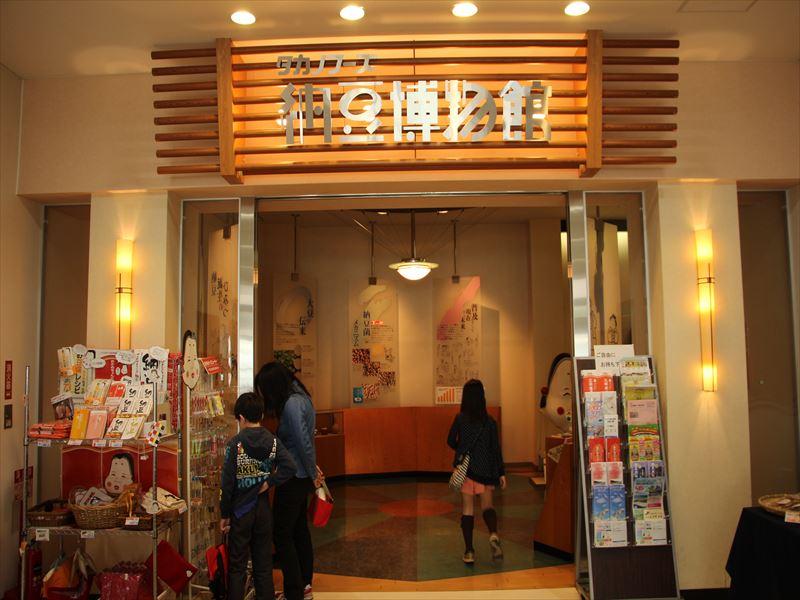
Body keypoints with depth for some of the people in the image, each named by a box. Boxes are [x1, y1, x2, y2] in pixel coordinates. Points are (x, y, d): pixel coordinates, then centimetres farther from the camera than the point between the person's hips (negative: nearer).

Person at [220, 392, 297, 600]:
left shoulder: (235, 444, -13)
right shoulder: (272, 441, -3)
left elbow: (228, 482, -12)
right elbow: (289, 466, -14)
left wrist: (224, 515, -3)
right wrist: (269, 482, -5)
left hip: (240, 511, -3)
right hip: (263, 509, 3)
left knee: (237, 566, 8)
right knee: (264, 563, 13)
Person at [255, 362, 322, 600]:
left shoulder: (292, 404, -21)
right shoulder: (300, 397, 9)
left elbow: (303, 442, -23)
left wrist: (313, 473, -12)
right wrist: (313, 468, 10)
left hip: (293, 477, -10)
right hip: (301, 476, 10)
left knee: (282, 534, -1)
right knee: (300, 529, 18)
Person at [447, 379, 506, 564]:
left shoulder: (460, 419, -8)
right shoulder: (490, 421, -5)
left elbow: (451, 441, 1)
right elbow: (496, 448, -3)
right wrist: (501, 473, 2)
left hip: (465, 469, -1)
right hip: (486, 470, 1)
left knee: (467, 509, 8)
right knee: (487, 505, 15)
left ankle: (469, 551, 8)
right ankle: (493, 534, -13)